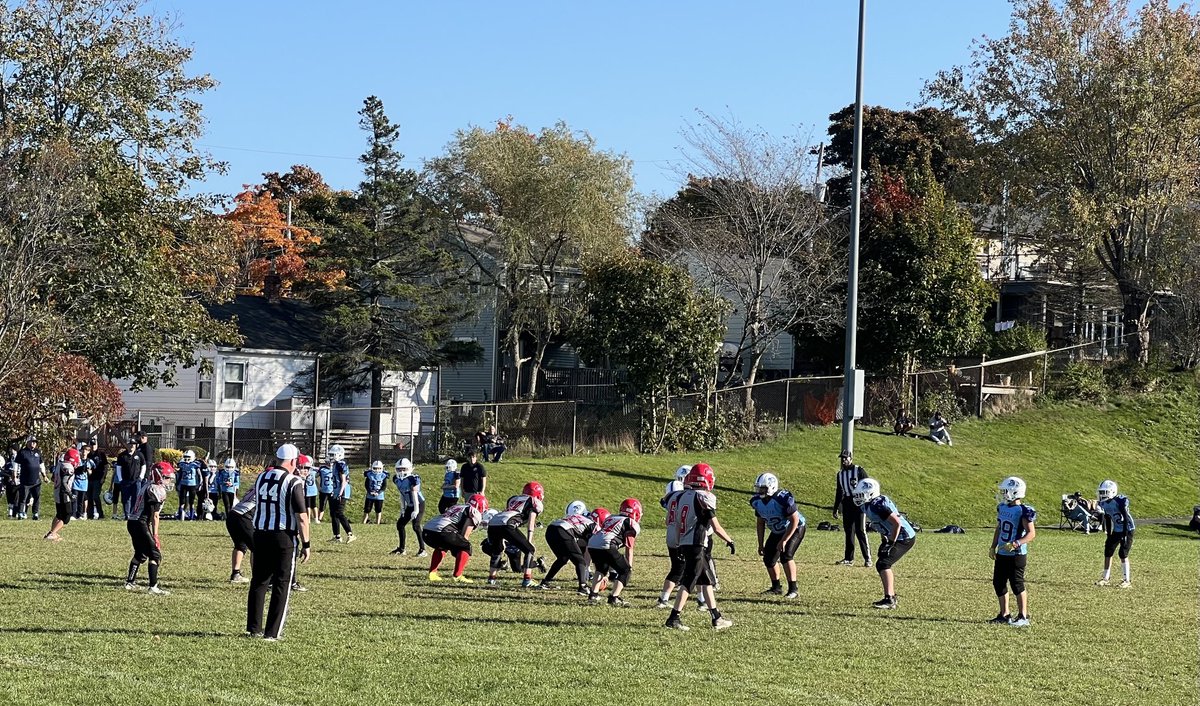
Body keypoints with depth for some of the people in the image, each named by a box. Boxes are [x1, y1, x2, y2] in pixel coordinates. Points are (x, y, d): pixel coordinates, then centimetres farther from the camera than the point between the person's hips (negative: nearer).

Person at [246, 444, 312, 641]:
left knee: (259, 581, 16)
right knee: (282, 585, 3)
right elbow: (301, 516, -12)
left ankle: (253, 627, 22)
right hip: (284, 538, -5)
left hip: (261, 535, 5)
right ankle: (272, 632, 3)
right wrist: (306, 544, -7)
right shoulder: (293, 482, -11)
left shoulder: (261, 478, 6)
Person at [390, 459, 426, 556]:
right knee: (400, 524, 10)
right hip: (409, 505, 8)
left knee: (416, 526, -18)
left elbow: (414, 495, -22)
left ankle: (422, 549, -13)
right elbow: (402, 495, 9)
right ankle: (402, 548, 23)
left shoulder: (413, 479, -21)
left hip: (419, 504, -8)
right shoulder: (397, 479, 1)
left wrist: (416, 510, -23)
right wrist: (402, 509, 9)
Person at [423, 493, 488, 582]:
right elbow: (464, 536, 3)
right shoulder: (475, 513, 10)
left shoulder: (455, 507, 34)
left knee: (442, 547, 35)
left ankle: (432, 573, 27)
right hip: (441, 531, -8)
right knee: (465, 547, 8)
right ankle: (458, 575, 0)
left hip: (426, 530, 8)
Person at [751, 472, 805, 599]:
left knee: (786, 556, -24)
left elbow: (794, 520, -27)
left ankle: (792, 589, -16)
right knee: (769, 558, 3)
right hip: (777, 532, 7)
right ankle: (776, 588, 23)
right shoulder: (757, 501, -11)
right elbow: (761, 523, 4)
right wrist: (760, 544, 4)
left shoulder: (783, 499, -33)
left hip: (795, 529, -7)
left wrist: (784, 541, -28)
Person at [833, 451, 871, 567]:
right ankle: (849, 558, 14)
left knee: (860, 531, -10)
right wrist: (835, 508, 20)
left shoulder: (859, 470, -4)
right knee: (848, 531, 8)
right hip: (847, 504, 6)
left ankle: (867, 558, -6)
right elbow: (839, 492, 21)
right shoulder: (840, 474, 14)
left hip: (859, 502, -6)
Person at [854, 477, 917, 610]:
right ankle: (892, 597, 30)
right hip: (895, 538, 11)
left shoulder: (877, 506, -24)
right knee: (884, 565, 19)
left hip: (904, 538, -11)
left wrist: (891, 543, -22)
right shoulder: (868, 505, 7)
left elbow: (896, 523, -27)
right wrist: (884, 541, 18)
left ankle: (889, 600, -24)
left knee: (883, 564, -18)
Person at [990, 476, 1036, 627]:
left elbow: (1031, 533, -19)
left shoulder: (1023, 511, -16)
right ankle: (1004, 615, 22)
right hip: (1002, 553, 9)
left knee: (1017, 584, -7)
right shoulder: (1002, 508, 9)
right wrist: (993, 547, 17)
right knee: (998, 583, 11)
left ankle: (1023, 617, 1)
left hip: (1017, 554, -9)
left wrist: (1016, 544, -30)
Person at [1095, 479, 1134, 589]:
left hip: (1127, 530, -8)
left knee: (1123, 554, -9)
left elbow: (1126, 519, -22)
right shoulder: (1104, 503, 0)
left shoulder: (1120, 501, -24)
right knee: (1108, 553, 6)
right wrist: (1108, 535, 14)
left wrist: (1125, 535, -23)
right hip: (1116, 531, 8)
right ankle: (1105, 578, 16)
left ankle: (1126, 580, 1)